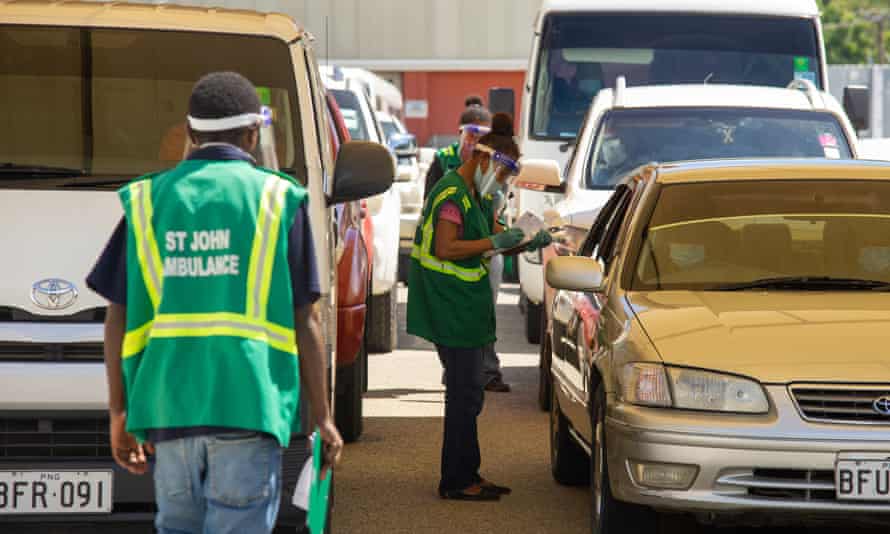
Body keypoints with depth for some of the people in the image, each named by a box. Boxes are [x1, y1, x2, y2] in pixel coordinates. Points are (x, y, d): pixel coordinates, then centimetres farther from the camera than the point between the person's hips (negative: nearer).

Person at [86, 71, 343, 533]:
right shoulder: (278, 200, 1)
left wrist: (118, 412, 14)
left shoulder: (147, 201, 9)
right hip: (249, 406, -3)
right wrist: (322, 417, 8)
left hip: (168, 408, 3)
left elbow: (119, 319, 7)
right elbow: (305, 321, 0)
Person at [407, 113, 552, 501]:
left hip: (466, 307, 11)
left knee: (467, 391, 14)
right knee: (464, 392, -8)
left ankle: (468, 474, 21)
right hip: (451, 308, -11)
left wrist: (525, 241, 3)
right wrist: (495, 242, -22)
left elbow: (492, 233, 21)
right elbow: (445, 249, -23)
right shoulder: (452, 193, -16)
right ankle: (455, 481, -3)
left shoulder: (474, 194, 16)